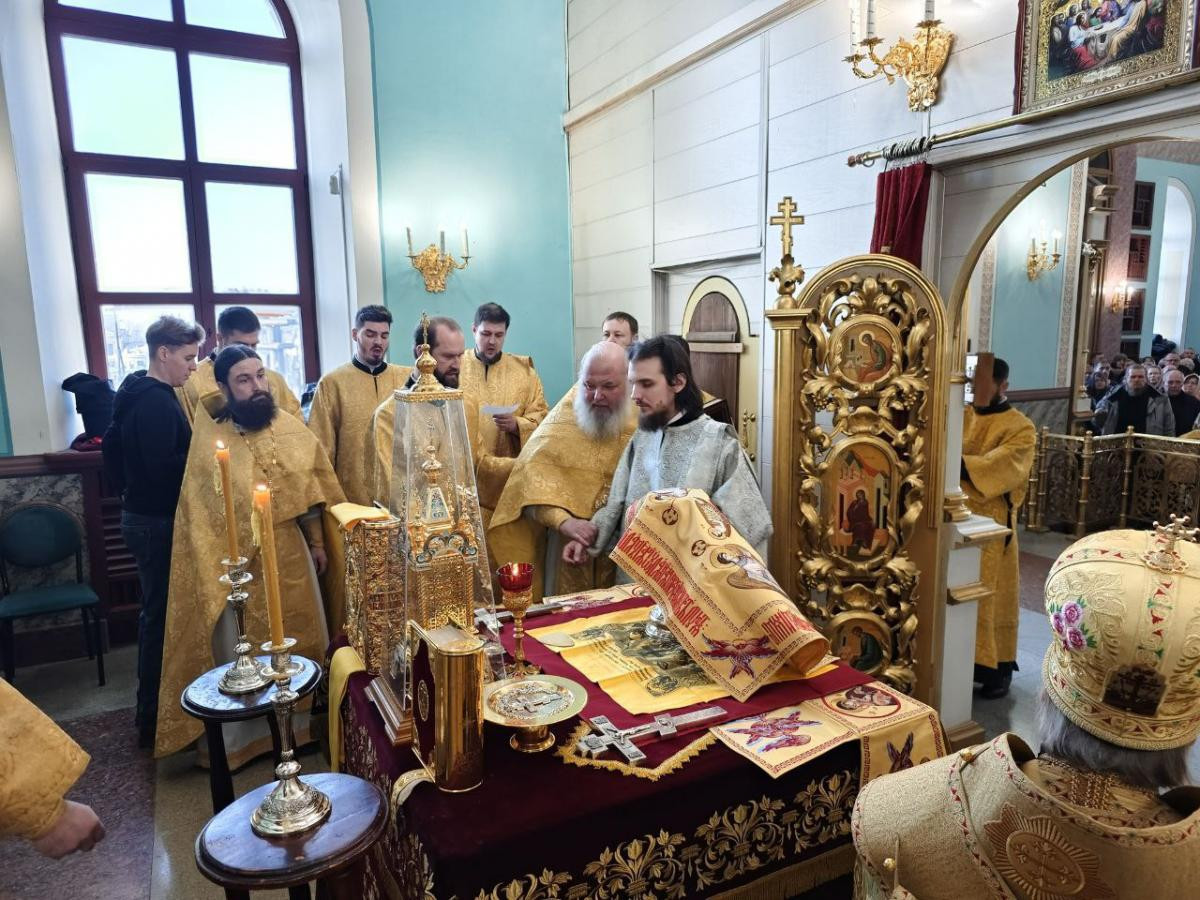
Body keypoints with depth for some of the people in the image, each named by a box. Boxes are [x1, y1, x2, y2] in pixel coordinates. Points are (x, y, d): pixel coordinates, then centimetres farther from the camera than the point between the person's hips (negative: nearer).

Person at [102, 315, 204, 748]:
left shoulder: (137, 394, 12)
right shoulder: (157, 401, -19)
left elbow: (111, 444, 20)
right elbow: (164, 467, -25)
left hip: (141, 514, 11)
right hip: (158, 522, -11)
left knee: (155, 613, 19)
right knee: (161, 616, -2)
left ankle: (152, 709, 33)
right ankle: (153, 719, 8)